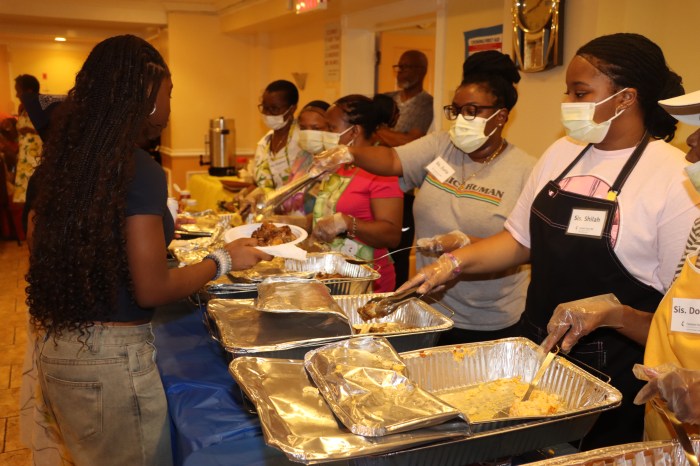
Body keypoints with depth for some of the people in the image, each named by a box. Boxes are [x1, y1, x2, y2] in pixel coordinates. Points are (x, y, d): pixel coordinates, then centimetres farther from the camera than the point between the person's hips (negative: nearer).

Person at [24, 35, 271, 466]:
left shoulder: (66, 158, 2)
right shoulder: (140, 170, -21)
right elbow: (152, 290, -19)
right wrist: (224, 260, -6)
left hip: (55, 344, 7)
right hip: (109, 354, -7)